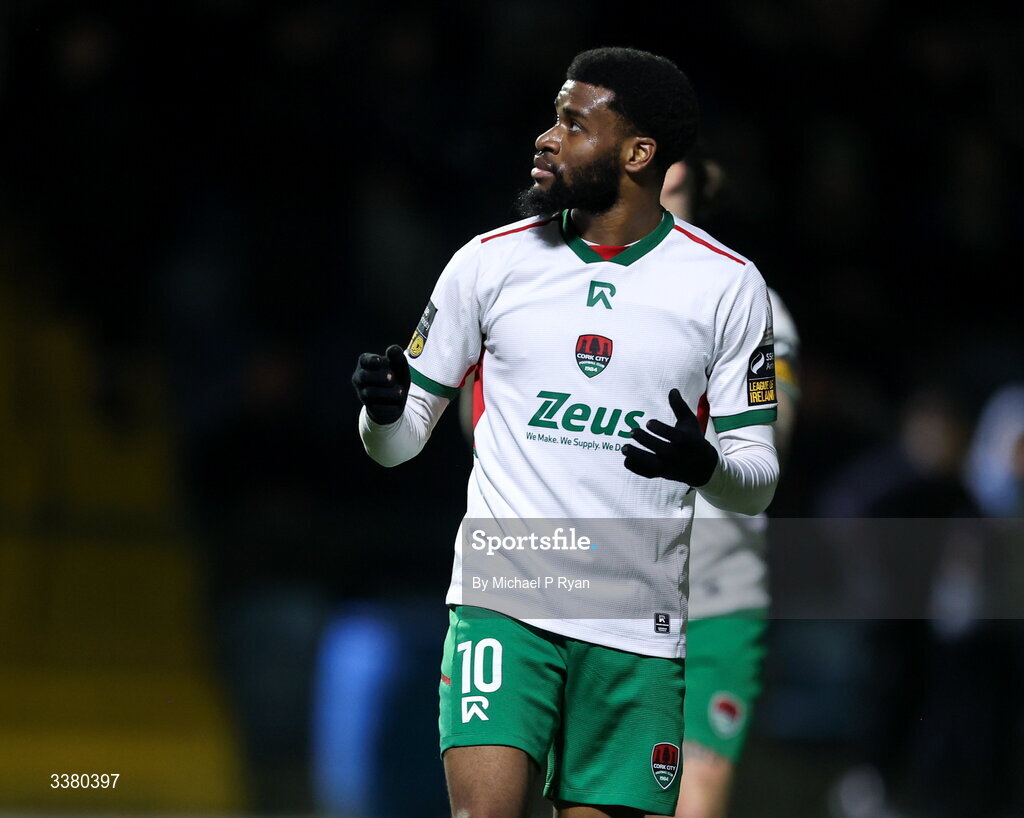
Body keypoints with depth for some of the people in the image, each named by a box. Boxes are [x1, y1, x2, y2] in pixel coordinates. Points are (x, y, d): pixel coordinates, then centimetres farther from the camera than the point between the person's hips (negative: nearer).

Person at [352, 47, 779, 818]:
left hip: (635, 625, 0)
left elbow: (757, 477, 6)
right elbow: (400, 440, 12)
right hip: (502, 603, 0)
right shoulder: (489, 261, 6)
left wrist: (705, 465, -17)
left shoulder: (728, 285, 3)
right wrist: (384, 409, -11)